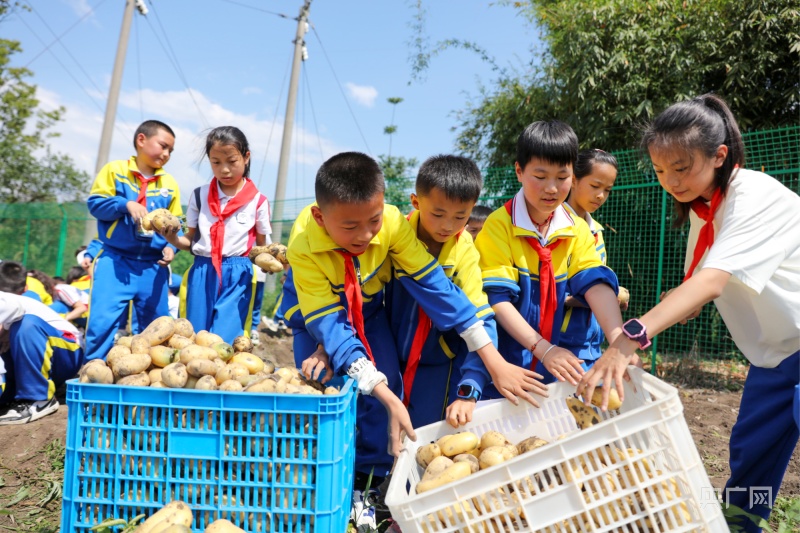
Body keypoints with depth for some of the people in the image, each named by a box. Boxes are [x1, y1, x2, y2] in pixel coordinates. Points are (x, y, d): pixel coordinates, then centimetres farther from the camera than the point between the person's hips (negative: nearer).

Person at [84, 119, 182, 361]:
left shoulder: (170, 183, 9)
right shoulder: (114, 170, 2)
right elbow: (95, 203, -4)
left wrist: (171, 246, -7)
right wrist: (126, 204, -19)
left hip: (153, 265, 3)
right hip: (115, 260, -3)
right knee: (103, 320, -9)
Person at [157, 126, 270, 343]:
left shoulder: (257, 201, 0)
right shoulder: (200, 195, 6)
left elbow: (262, 246, 6)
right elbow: (191, 241, 10)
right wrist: (172, 238, -11)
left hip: (237, 276, -2)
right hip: (201, 273, 3)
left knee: (223, 341, -7)